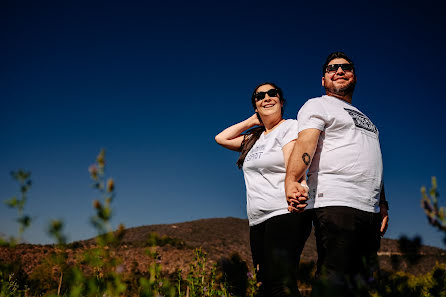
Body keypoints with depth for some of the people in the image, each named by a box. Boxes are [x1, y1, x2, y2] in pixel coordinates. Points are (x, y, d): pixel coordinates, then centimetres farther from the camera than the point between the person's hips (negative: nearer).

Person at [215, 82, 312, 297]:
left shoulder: (289, 127, 1)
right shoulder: (254, 138, 24)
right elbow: (221, 138, 23)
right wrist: (252, 121, 22)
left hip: (284, 213, -8)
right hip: (258, 221, 8)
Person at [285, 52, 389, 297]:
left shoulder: (363, 117, 29)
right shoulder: (317, 105, 6)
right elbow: (305, 142, -14)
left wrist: (383, 205, 21)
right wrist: (291, 180, -31)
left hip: (370, 211, 8)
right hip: (335, 203, -7)